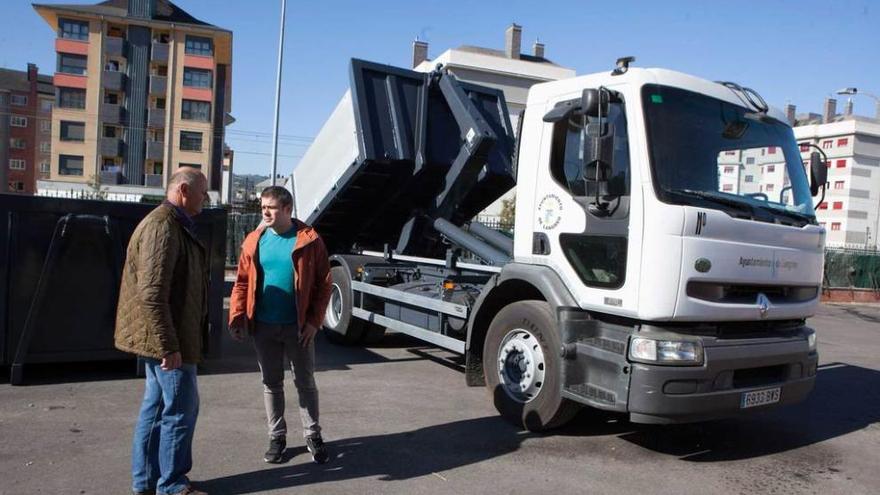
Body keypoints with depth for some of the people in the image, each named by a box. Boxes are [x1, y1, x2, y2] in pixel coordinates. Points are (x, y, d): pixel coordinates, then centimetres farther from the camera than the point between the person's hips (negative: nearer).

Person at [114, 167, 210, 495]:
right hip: (166, 337, -10)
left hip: (162, 336, 10)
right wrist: (169, 345, -25)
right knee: (181, 407, -1)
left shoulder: (173, 224, 15)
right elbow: (152, 293, -25)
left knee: (157, 405, 16)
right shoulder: (163, 226, -19)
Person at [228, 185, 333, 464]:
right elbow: (242, 282, 4)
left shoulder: (308, 241, -6)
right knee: (271, 383, 13)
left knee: (305, 382, 9)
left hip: (298, 327, -3)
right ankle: (277, 437, 27)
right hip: (264, 327, 3)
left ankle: (313, 436, 23)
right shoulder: (254, 240, 3)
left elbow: (324, 284, -5)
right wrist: (237, 316, -7)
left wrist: (314, 320, -11)